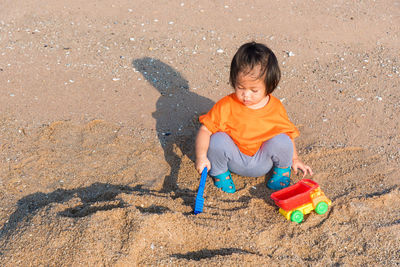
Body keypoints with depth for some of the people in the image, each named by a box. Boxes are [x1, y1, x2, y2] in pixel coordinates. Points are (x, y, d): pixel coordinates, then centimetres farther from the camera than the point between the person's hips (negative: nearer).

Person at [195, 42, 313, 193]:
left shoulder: (276, 108, -10)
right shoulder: (227, 106, -17)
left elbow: (288, 132, 7)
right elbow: (205, 130, -19)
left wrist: (294, 159, 9)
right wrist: (201, 156, -33)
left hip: (262, 163, 1)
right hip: (235, 161, -1)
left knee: (282, 141, -25)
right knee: (218, 139, -29)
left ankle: (281, 171, 8)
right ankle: (220, 173, 2)